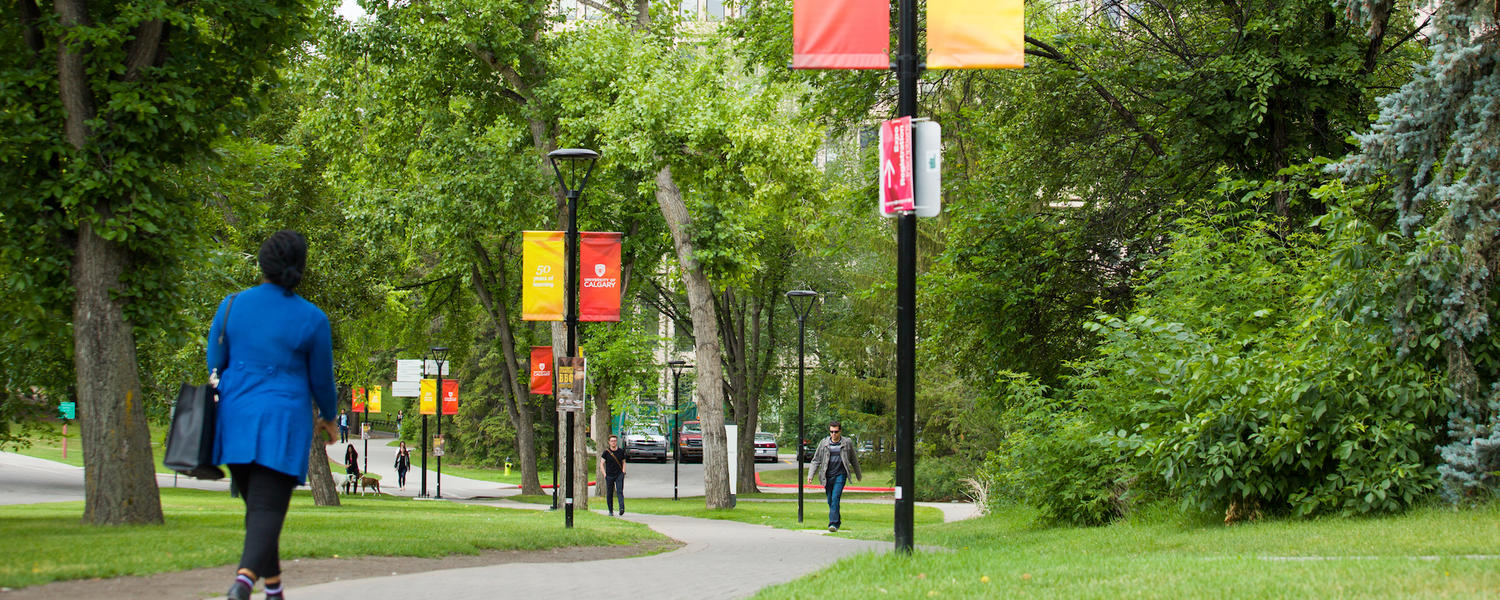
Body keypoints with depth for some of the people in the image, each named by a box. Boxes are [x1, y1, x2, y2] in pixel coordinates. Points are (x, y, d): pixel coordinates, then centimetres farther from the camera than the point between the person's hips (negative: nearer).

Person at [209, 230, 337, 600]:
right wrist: (329, 418, 21)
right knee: (268, 507, -7)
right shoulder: (312, 320, -6)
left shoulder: (231, 306, 0)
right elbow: (321, 379, 3)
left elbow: (215, 365, 8)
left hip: (235, 417, 3)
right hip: (282, 424, -3)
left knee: (257, 506, 17)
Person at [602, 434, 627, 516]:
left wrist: (623, 472, 3)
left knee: (620, 491, -16)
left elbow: (623, 462, 17)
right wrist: (604, 474, -4)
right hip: (609, 475, 0)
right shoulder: (606, 452, 1)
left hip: (619, 475, 0)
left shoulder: (621, 451, 5)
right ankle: (610, 511, 15)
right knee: (609, 494, 4)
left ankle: (622, 508, -29)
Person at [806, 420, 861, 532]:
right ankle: (837, 520, 28)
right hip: (827, 476, 3)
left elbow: (854, 460, 14)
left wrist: (858, 475, 22)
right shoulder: (823, 443, 5)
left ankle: (833, 523, -18)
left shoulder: (847, 443, 3)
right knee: (830, 501, 9)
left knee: (835, 498, -16)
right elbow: (816, 460, 9)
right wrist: (811, 475, -2)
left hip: (840, 475, -3)